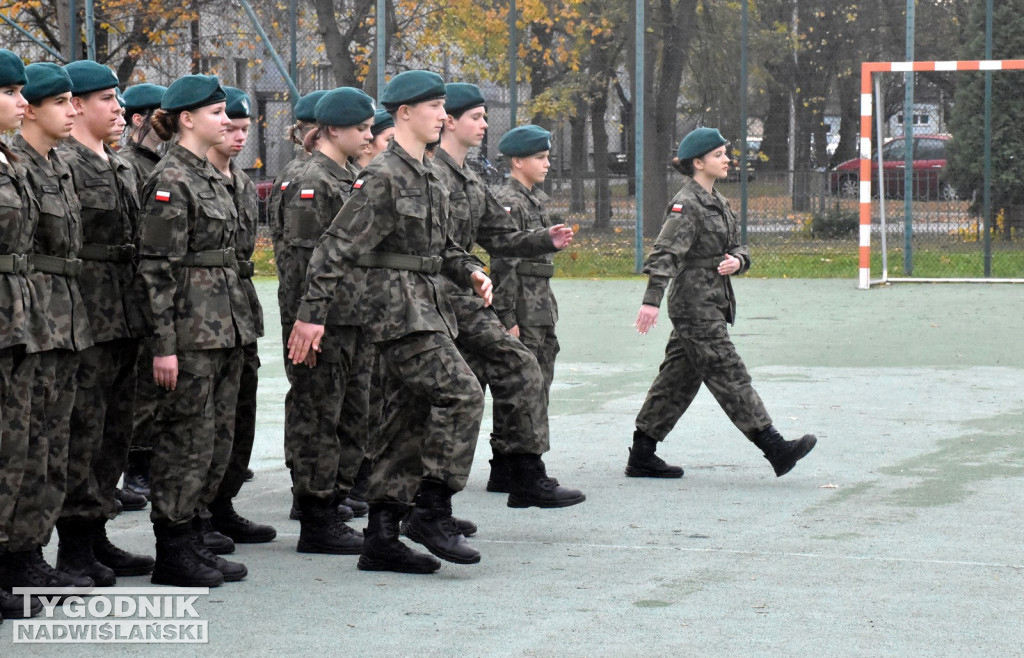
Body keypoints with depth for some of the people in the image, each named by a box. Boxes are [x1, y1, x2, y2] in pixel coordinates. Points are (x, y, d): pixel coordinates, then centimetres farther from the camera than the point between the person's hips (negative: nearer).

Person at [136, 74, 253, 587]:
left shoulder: (208, 175, 15)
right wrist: (163, 345, -20)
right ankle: (173, 551, 2)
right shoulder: (171, 181, -13)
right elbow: (157, 268, -16)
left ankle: (192, 542, 17)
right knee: (185, 436, -4)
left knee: (215, 437, 11)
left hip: (225, 325, 9)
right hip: (191, 327, -9)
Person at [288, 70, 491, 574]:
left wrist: (470, 271, 7)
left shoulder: (428, 176, 16)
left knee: (416, 417, 7)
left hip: (428, 305, 10)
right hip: (398, 307, -10)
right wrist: (312, 312, -18)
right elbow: (338, 246, -15)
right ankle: (435, 513, -10)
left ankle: (381, 538, 10)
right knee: (461, 394, -17)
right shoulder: (382, 177, -12)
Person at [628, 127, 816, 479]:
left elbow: (738, 245, 19)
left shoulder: (717, 202, 16)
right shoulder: (686, 205, -13)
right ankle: (776, 449, -8)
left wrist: (737, 260, -6)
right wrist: (651, 300, -32)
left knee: (680, 377, 11)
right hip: (695, 305, -10)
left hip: (712, 303, 10)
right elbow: (666, 252, -23)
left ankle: (641, 456, 15)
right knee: (729, 377, -7)